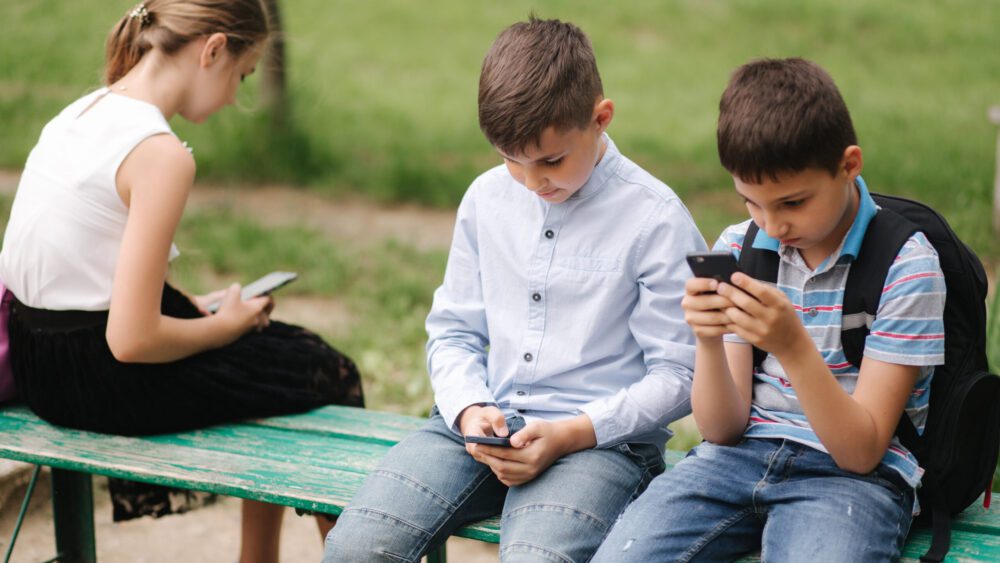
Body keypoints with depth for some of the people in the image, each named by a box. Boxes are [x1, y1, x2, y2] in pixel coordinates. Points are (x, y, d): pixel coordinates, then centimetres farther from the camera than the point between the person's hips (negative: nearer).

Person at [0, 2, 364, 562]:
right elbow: (132, 339, -24)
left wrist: (189, 305, 8)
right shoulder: (160, 153, -23)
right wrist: (225, 325, -7)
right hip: (108, 383, -9)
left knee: (283, 346, 27)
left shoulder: (79, 113, 4)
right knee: (331, 376, 11)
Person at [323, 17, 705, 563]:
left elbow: (676, 375, -5)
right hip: (483, 421, 4)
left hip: (600, 436, -4)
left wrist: (569, 434, -16)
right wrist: (469, 410, -5)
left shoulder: (655, 219, -6)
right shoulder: (487, 197, 10)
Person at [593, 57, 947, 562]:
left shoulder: (906, 265, -7)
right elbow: (722, 429, 4)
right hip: (742, 454, 4)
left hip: (851, 475, -3)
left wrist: (794, 347, -25)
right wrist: (708, 341, -15)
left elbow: (861, 452, -11)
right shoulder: (737, 248, 6)